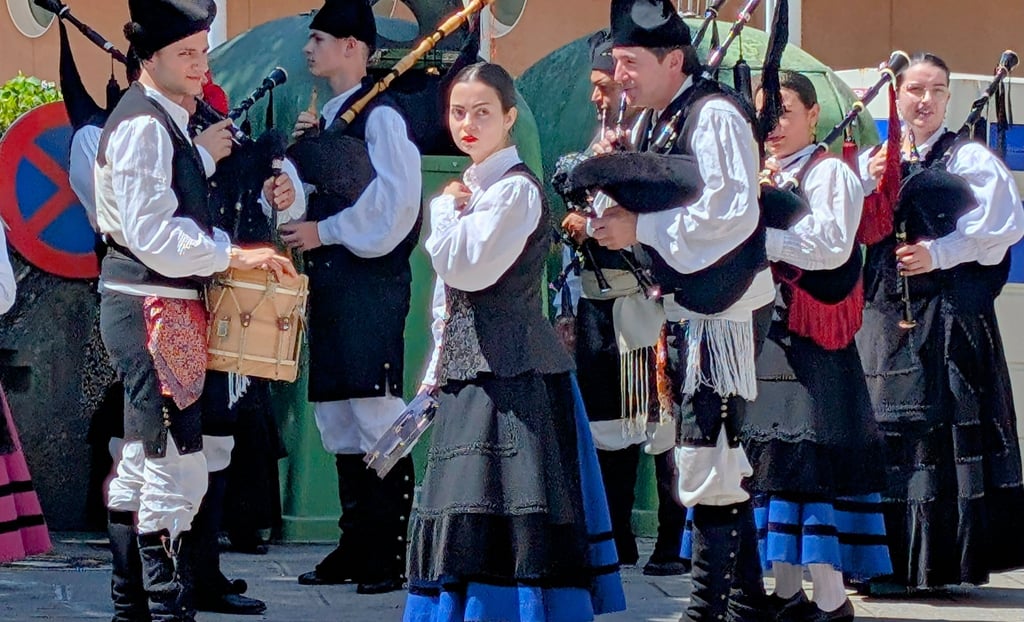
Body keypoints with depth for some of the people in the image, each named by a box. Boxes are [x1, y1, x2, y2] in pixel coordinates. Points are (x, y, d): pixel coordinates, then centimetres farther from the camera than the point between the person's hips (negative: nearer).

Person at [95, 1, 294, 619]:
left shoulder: (172, 121, 16)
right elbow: (151, 233, -22)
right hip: (153, 308, -11)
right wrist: (233, 256, -18)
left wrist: (231, 250, 4)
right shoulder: (144, 126, -15)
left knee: (140, 464, 16)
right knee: (178, 470, -12)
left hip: (164, 306, 11)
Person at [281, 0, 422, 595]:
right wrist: (306, 146, 7)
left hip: (372, 279, -10)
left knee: (377, 414, -9)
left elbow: (395, 198, -19)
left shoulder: (379, 115, -9)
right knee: (338, 418, 11)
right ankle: (357, 546, 17)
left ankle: (393, 552, -5)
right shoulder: (330, 118, 17)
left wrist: (325, 232, -14)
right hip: (330, 282, 10)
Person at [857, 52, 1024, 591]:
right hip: (885, 313, 4)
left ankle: (945, 559, -3)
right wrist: (867, 182, -7)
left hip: (949, 315, -4)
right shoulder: (872, 161, 17)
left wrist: (938, 253, -12)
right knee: (885, 434, 3)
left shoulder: (970, 158, 4)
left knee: (947, 435, -6)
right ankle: (889, 560, 8)